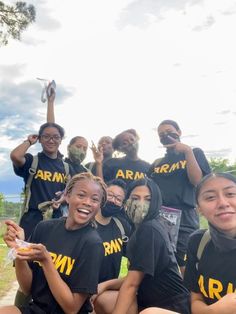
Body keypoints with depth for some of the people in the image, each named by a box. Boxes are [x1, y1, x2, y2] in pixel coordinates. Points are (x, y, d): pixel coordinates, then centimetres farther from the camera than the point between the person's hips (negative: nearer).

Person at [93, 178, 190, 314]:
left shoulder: (149, 229, -20)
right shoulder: (143, 229, 7)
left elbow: (131, 284, -19)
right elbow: (135, 278, 8)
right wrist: (106, 284, -5)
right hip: (155, 300, 8)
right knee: (102, 299, -2)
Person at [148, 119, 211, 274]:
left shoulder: (194, 153, 8)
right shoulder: (157, 163, 17)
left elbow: (197, 181, -8)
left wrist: (188, 151, -11)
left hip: (184, 219, -3)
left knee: (185, 268, -2)